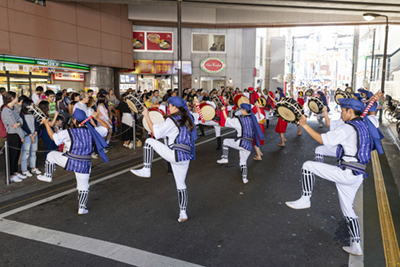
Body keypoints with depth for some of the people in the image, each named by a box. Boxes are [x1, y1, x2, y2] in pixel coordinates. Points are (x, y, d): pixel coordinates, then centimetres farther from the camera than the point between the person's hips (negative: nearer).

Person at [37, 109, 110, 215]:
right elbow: (106, 128, 14)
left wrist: (46, 123, 15)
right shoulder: (92, 131, -2)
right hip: (84, 164, 2)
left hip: (69, 161, -2)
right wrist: (97, 118, 15)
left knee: (51, 155, 26)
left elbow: (53, 137, 5)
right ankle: (81, 208, 23)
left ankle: (48, 176, 37)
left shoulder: (69, 133, -9)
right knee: (83, 186, 17)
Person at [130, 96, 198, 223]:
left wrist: (146, 116, 1)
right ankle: (183, 213, 20)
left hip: (174, 154, -8)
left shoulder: (171, 121, -8)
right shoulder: (188, 119, 14)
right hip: (186, 156, 8)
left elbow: (155, 131, -6)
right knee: (181, 184, 17)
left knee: (149, 141, 5)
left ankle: (146, 170, 3)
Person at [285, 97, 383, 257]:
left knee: (308, 166, -4)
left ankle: (305, 199, -1)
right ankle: (356, 246, 23)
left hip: (346, 172, -9)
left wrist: (305, 125, -9)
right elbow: (375, 123, 37)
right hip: (357, 176, 9)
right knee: (347, 209, 18)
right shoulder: (366, 123, 12)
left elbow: (322, 140, -14)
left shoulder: (348, 128, -12)